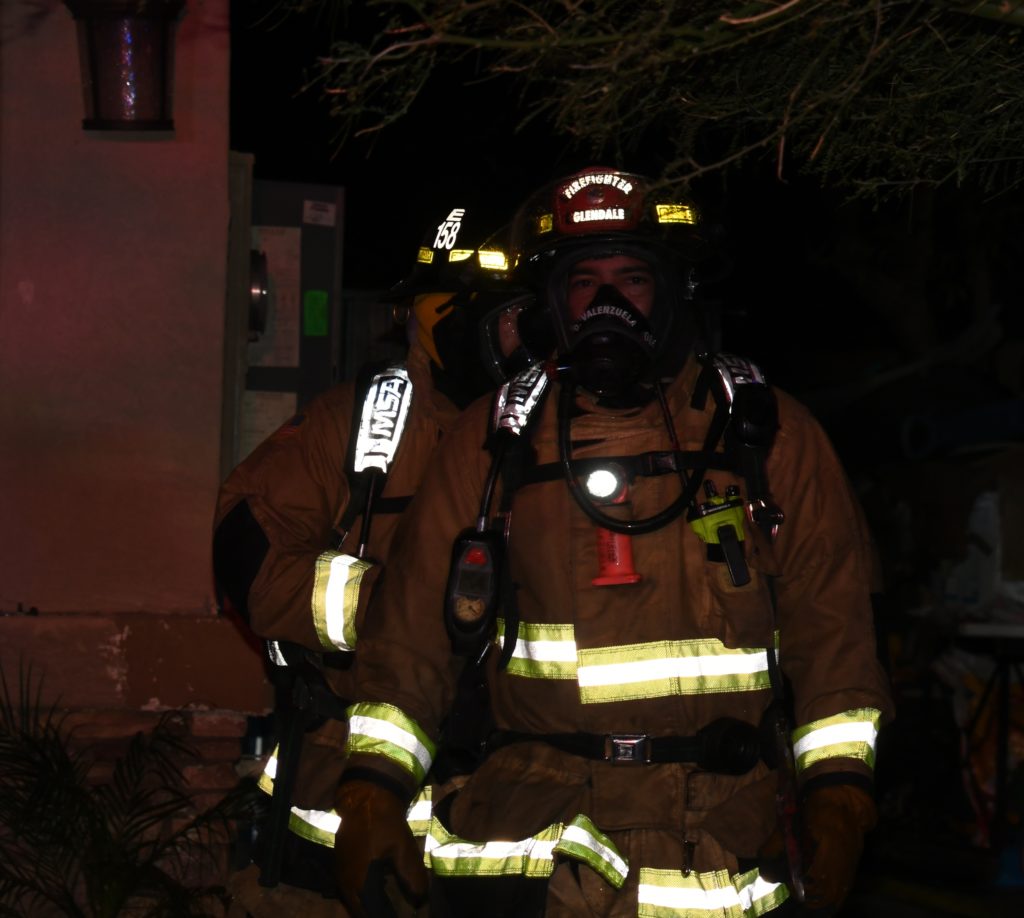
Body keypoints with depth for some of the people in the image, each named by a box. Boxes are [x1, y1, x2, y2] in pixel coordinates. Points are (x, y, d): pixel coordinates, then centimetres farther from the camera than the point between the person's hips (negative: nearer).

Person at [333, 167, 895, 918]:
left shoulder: (767, 431, 11)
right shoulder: (496, 437, 12)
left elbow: (832, 622, 9)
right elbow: (415, 620, 10)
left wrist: (839, 790, -1)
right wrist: (372, 785, 0)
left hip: (720, 792, 0)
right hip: (541, 779, 0)